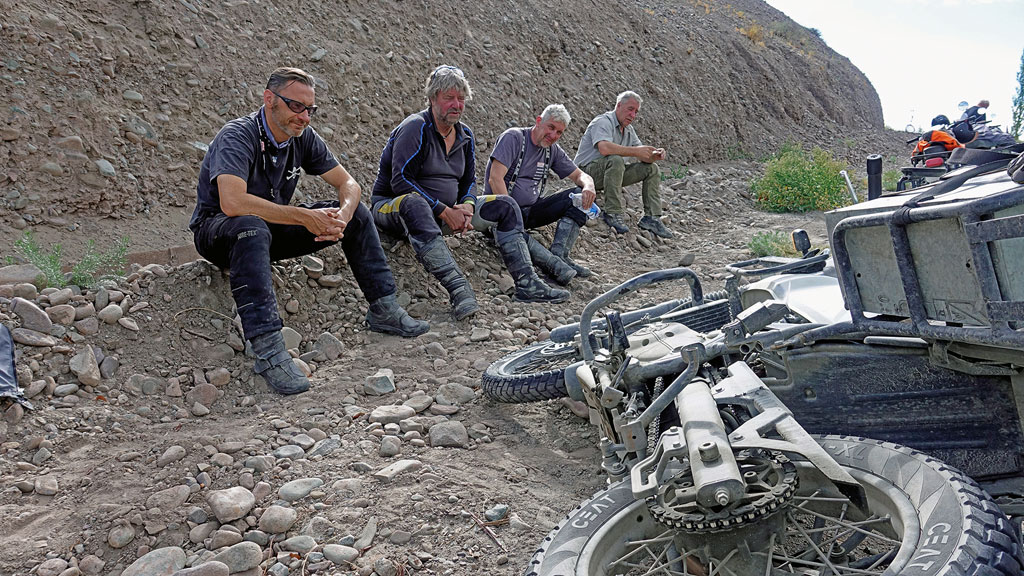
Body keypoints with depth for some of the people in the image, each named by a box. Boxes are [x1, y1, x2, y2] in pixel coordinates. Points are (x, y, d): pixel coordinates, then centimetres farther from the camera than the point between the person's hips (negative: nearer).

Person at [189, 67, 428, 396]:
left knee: (356, 212, -4)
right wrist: (305, 217, -35)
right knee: (252, 228, -43)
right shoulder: (238, 136, -23)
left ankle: (383, 309, -1)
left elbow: (347, 183, 1)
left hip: (272, 228, 7)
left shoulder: (303, 137, -3)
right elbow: (232, 202, -39)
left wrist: (343, 215, -23)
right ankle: (268, 350, -50)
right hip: (218, 231, -7)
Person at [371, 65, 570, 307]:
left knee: (505, 205, -1)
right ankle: (458, 289, -53)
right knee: (414, 203, -44)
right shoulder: (415, 128, -16)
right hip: (393, 205, -7)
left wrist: (467, 206, -9)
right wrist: (444, 211, -25)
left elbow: (468, 180, 16)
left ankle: (526, 284, -12)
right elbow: (400, 182, -23)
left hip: (446, 210, 8)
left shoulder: (465, 134, 7)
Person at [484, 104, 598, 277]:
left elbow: (580, 175, 13)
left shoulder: (553, 150, 10)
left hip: (532, 210, 6)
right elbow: (495, 179, -18)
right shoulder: (513, 137, -9)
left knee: (580, 196, -11)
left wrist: (588, 186, -13)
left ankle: (559, 255, -26)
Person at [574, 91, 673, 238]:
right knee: (615, 160, -38)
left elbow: (644, 157, 10)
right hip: (587, 170, -9)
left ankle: (651, 217, -5)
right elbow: (604, 148, -35)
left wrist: (654, 155, -15)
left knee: (651, 168, 0)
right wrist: (635, 151, -32)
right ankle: (612, 213, -32)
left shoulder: (628, 129, 13)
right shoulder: (603, 122, -14)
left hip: (612, 171, 9)